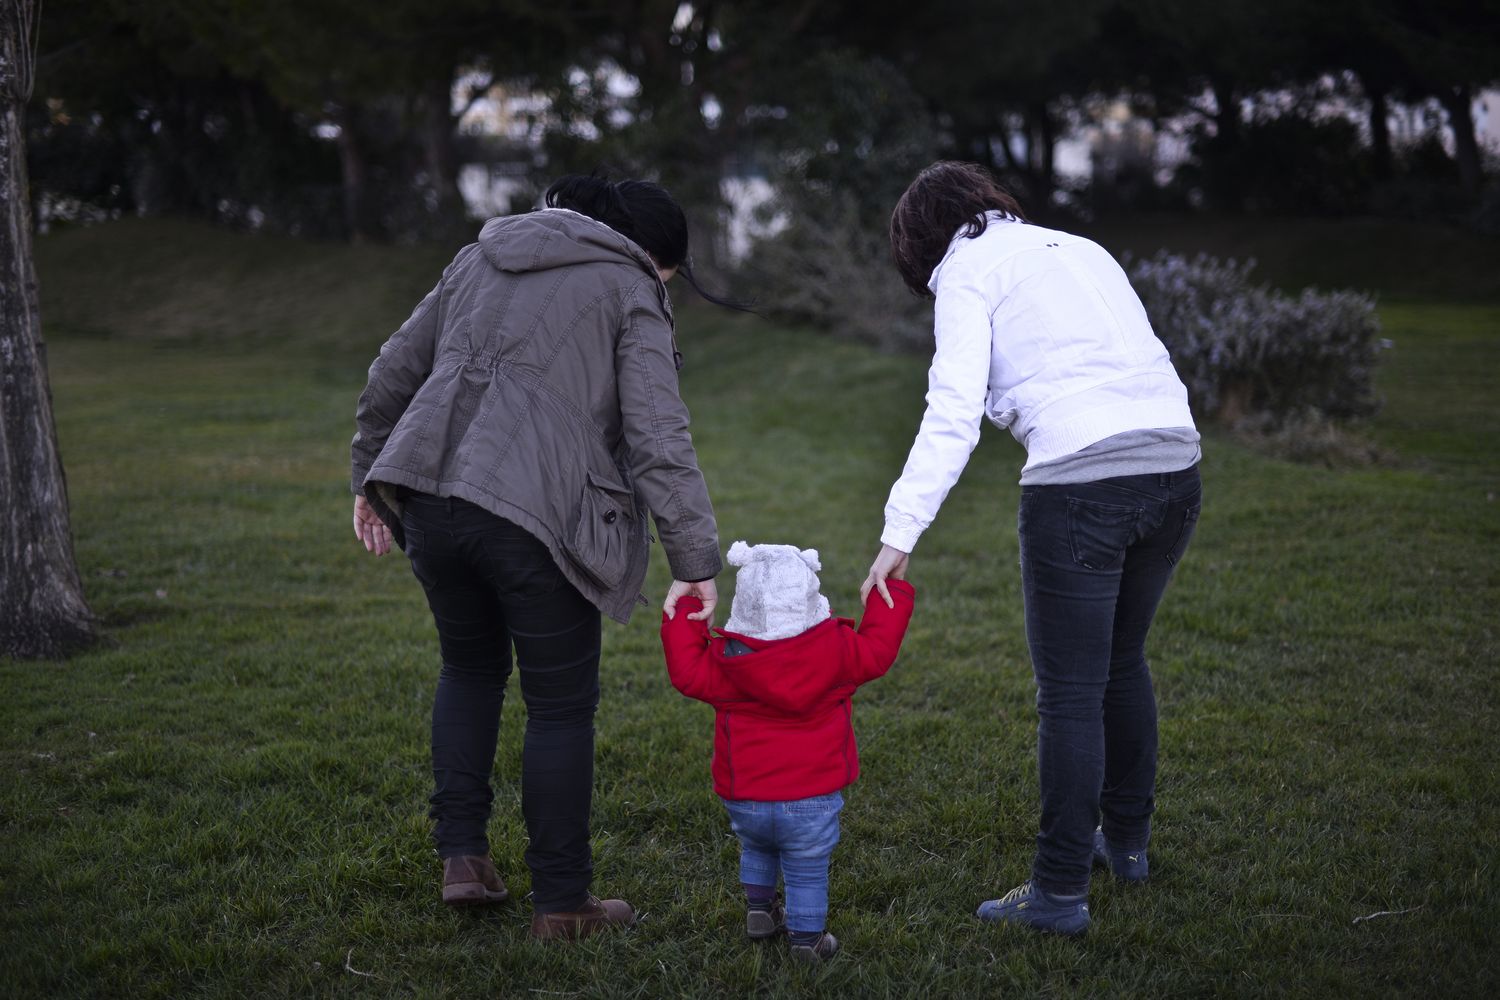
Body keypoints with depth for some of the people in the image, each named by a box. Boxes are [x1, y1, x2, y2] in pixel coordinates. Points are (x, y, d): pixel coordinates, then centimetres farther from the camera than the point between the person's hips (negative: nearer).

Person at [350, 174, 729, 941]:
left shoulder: (480, 259, 22)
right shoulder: (629, 294, 3)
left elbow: (392, 375, 23)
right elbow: (659, 442, -7)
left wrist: (370, 475, 32)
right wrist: (696, 563, -8)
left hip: (430, 497, 6)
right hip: (535, 517, -6)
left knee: (471, 666, 26)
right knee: (560, 704, 7)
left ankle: (462, 856, 22)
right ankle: (561, 902, 15)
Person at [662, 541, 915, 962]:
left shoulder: (728, 660, -11)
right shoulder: (836, 649, -11)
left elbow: (687, 671, -3)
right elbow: (877, 648, 1)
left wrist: (684, 611, 4)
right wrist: (893, 591, 13)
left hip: (745, 800, 2)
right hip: (811, 800, -2)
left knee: (756, 848, 32)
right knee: (808, 872, 13)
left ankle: (759, 910, 38)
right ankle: (807, 939, 18)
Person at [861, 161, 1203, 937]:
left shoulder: (968, 271, 3)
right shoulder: (1080, 249, 25)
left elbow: (954, 410, -10)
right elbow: (1147, 366, 21)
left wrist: (900, 531, -14)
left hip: (1081, 482, -7)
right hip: (1175, 468, 7)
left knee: (1070, 692, 1)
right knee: (1123, 662, 24)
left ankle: (1061, 890, 8)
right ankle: (1127, 837, 38)